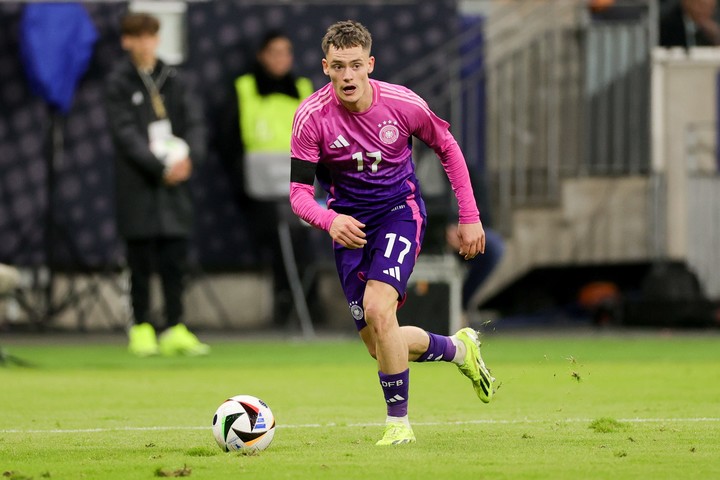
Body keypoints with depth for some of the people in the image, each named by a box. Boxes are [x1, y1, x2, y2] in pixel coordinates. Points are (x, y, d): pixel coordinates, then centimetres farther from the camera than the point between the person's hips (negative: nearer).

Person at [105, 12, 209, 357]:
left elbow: (194, 121, 7)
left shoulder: (173, 80, 12)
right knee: (141, 261, 0)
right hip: (138, 184, -3)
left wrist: (190, 156, -13)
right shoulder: (119, 83, 0)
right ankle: (141, 329, 7)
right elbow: (126, 134, -8)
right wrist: (160, 167, -16)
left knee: (175, 258, 1)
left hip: (175, 184, 3)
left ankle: (175, 329, 4)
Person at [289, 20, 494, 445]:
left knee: (378, 307, -26)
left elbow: (447, 148, 2)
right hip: (349, 224, 3)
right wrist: (331, 221, -37)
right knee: (377, 343, 4)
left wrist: (470, 216, 2)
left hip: (401, 211, -2)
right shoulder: (312, 117, -17)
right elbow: (299, 191, -16)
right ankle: (459, 348, 34)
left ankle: (399, 422, -12)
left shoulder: (403, 104, -16)